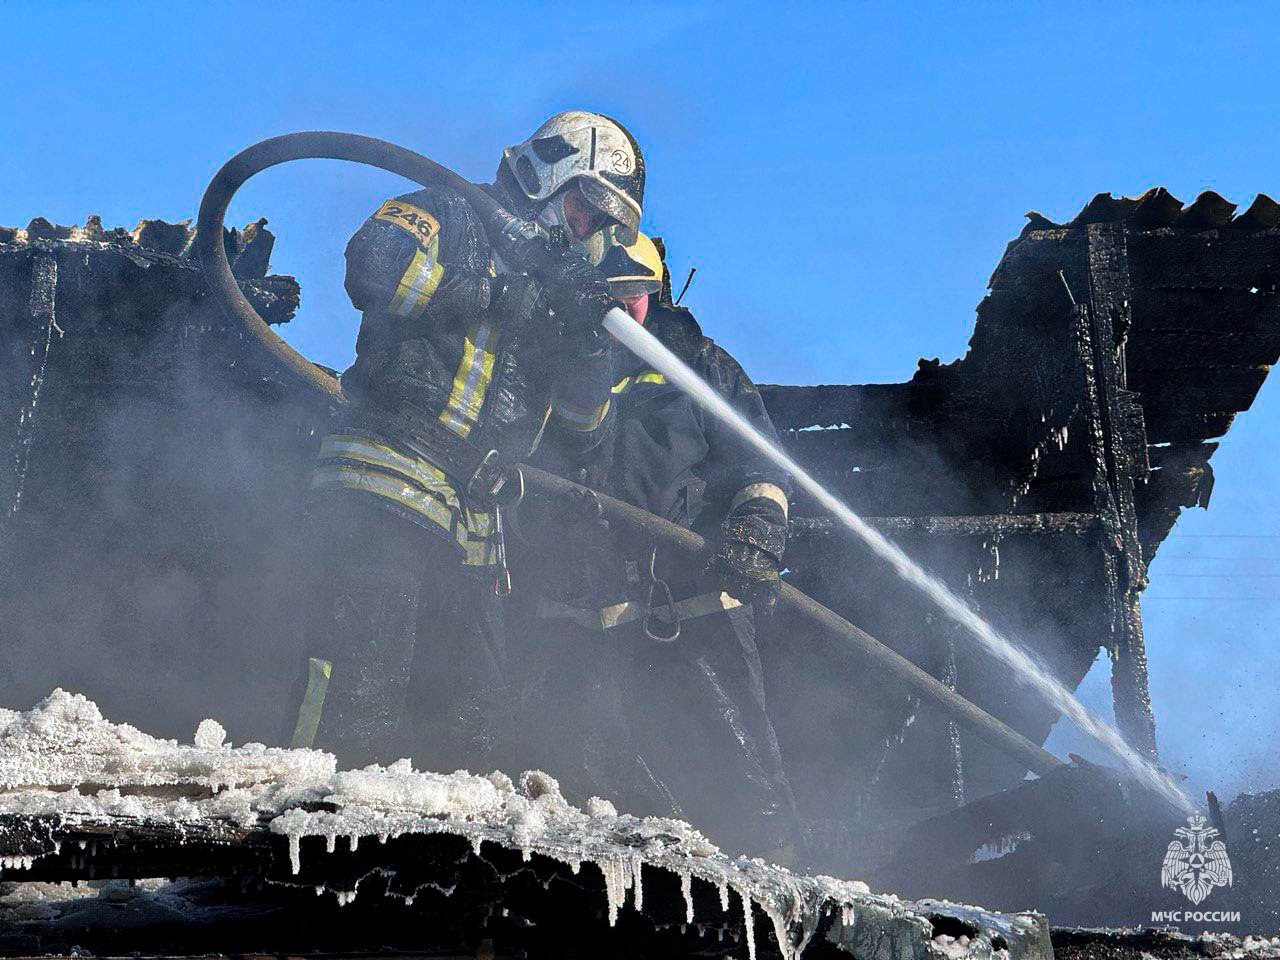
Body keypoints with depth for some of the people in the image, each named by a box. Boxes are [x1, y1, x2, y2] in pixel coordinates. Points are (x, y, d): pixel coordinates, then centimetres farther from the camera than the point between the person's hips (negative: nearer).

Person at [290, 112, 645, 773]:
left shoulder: (548, 291, 24)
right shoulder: (455, 218, 6)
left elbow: (583, 431, 18)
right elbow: (372, 263, -17)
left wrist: (585, 339, 0)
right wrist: (499, 296, -13)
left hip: (471, 537, 8)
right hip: (383, 494, -8)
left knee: (476, 734, 4)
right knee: (359, 704, -18)